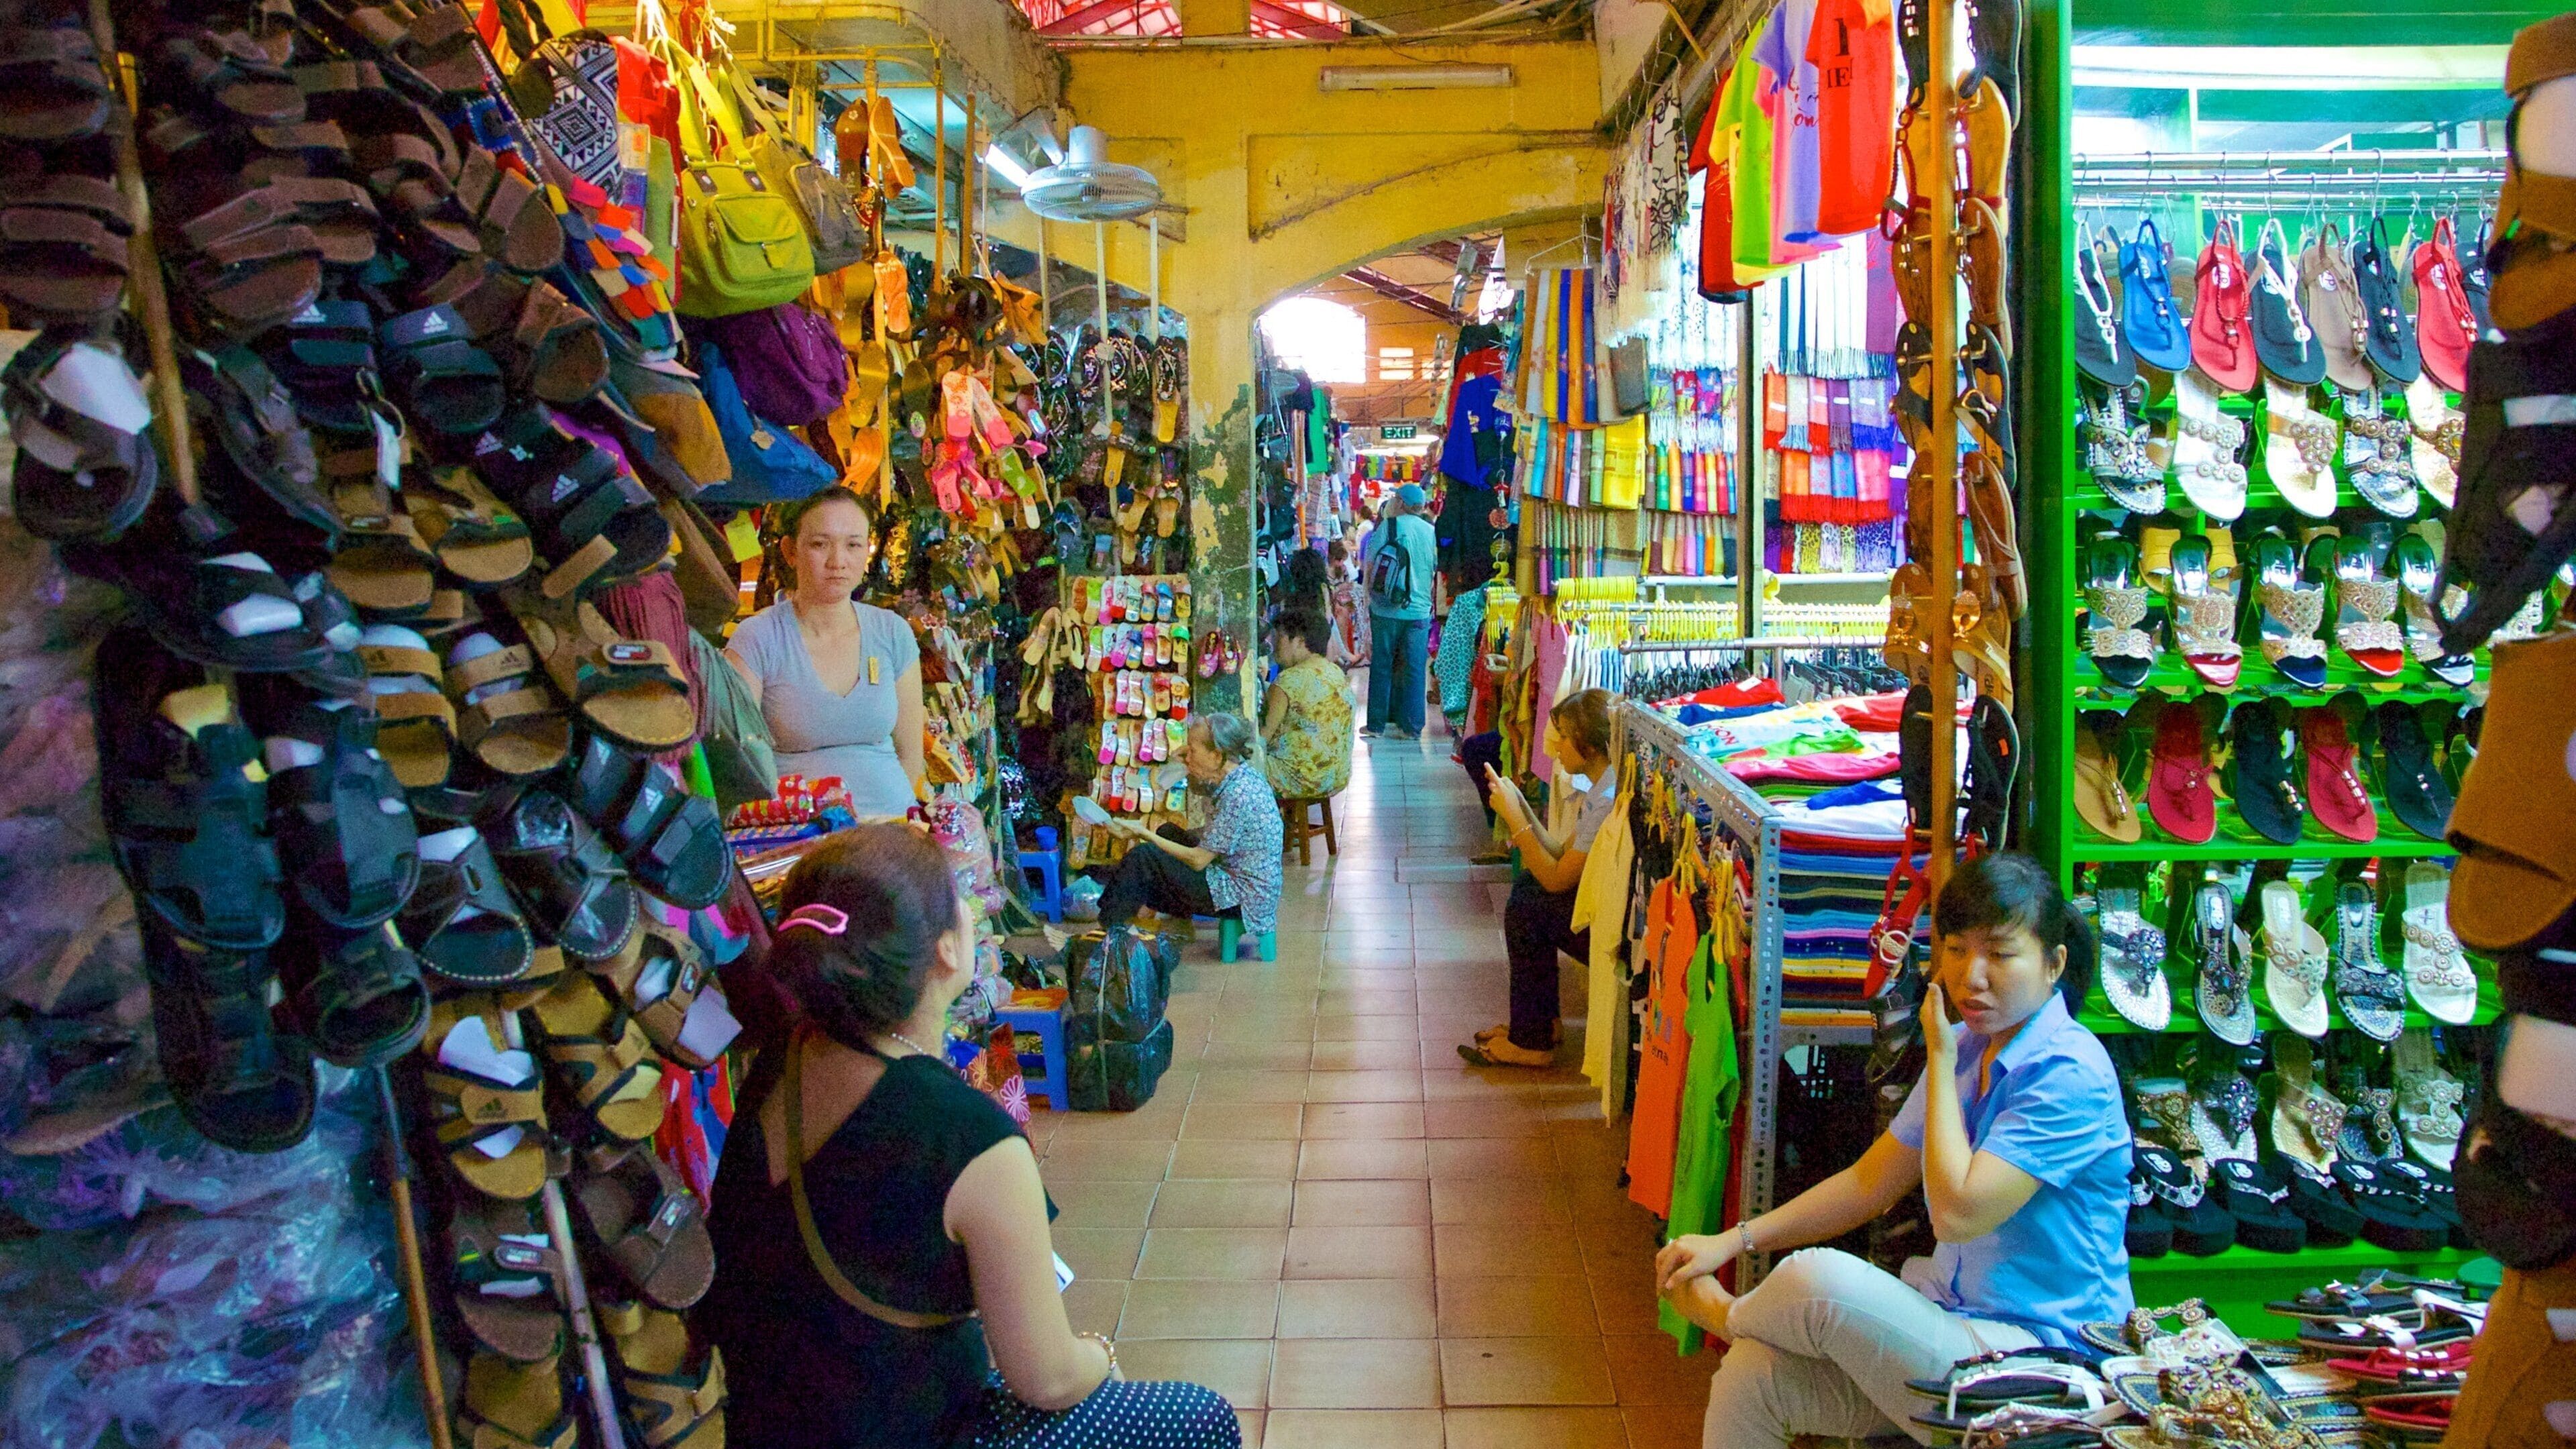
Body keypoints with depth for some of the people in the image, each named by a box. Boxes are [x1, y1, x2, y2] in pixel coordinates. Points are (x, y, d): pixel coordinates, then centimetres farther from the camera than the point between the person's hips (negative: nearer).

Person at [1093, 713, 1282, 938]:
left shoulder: (1237, 796, -26)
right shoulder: (1243, 775, 2)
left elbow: (1198, 860, -20)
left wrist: (1144, 833, -14)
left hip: (1240, 898, -10)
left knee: (1142, 857, -11)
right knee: (1169, 832, 17)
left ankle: (1107, 930, 7)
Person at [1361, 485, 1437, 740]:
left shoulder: (1388, 526, -5)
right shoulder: (1431, 531, 5)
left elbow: (1368, 567, -4)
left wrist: (1369, 597, 9)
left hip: (1386, 610, -2)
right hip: (1420, 610, 3)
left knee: (1381, 666, 6)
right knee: (1414, 670, 6)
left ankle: (1377, 724, 10)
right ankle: (1411, 726, 6)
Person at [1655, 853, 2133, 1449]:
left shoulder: (2070, 1074, -17)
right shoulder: (1966, 1047, 9)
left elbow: (1958, 1212, -24)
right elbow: (1869, 1182, 12)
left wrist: (1938, 1058, -15)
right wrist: (1734, 1240, 4)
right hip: (1951, 1321, 7)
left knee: (1817, 1277, -28)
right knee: (1750, 1376, -16)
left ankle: (1722, 1314, 4)